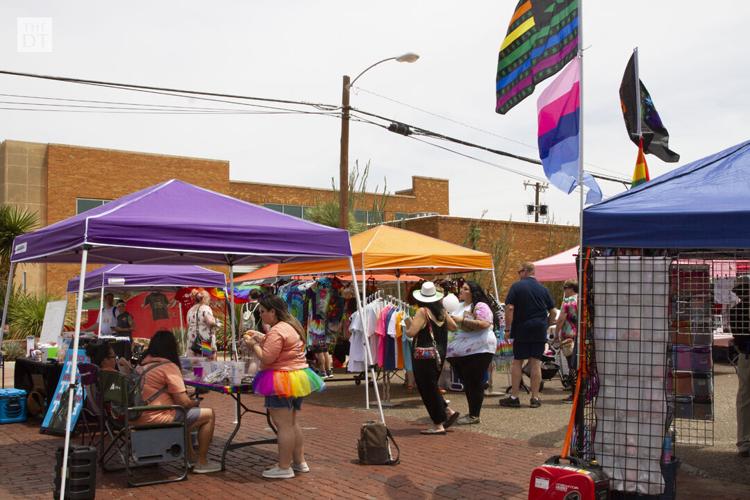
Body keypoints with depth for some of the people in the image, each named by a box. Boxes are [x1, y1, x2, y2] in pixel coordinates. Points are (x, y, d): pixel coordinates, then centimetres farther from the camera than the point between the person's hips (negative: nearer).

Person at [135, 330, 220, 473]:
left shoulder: (143, 365, 12)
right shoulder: (168, 366, -13)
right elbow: (183, 402, -15)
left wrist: (190, 403, 21)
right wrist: (195, 402, 8)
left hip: (140, 417, 9)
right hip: (156, 418, -9)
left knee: (184, 414, 33)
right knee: (209, 415, 2)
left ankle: (191, 458, 34)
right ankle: (202, 463, 9)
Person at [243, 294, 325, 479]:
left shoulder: (277, 331, -18)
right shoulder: (292, 325, 14)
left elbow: (266, 357, -20)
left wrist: (253, 344, -6)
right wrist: (261, 337, 16)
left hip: (282, 381, -11)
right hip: (298, 378, 11)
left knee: (283, 424, -5)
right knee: (292, 422, 18)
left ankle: (284, 468, -1)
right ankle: (299, 462, 23)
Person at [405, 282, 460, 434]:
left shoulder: (422, 311, -16)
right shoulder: (441, 311, 4)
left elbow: (411, 333, -19)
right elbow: (453, 326, 16)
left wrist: (408, 323, 0)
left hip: (424, 355, -7)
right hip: (440, 353, 8)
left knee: (427, 389, 1)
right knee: (432, 386, 22)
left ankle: (438, 425, 5)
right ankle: (448, 411, 17)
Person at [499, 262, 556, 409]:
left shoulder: (516, 286, -3)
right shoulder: (543, 289, 8)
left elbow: (509, 308, -11)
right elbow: (553, 312, 8)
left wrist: (508, 329, -8)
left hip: (521, 329, -3)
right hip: (539, 331, 3)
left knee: (517, 362, 5)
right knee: (536, 362, 4)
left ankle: (514, 397, 6)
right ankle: (535, 398, 6)